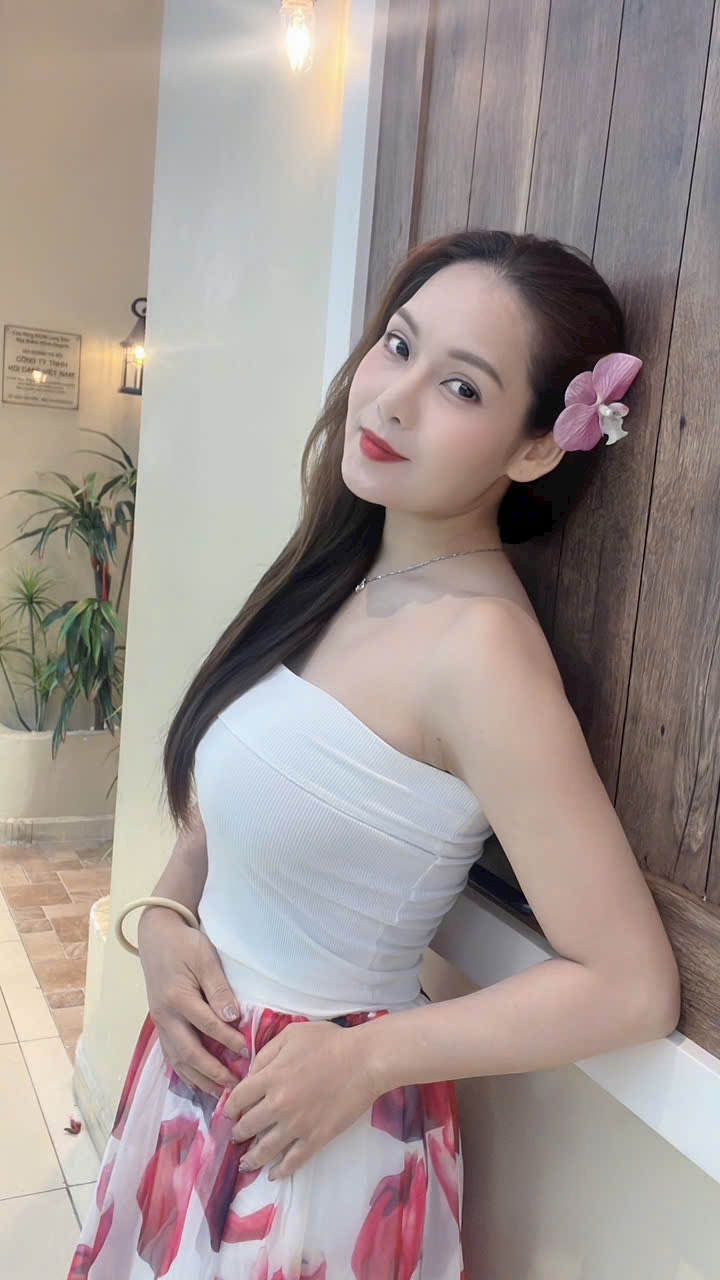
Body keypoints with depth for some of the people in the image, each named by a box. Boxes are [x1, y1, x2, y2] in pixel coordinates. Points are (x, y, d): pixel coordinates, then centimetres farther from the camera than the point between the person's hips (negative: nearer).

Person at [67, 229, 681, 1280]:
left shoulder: (477, 643, -26)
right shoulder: (341, 573, -3)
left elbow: (632, 987, -25)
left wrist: (369, 1054, -17)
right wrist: (165, 917, -9)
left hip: (313, 1132, -7)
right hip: (201, 1058, 7)